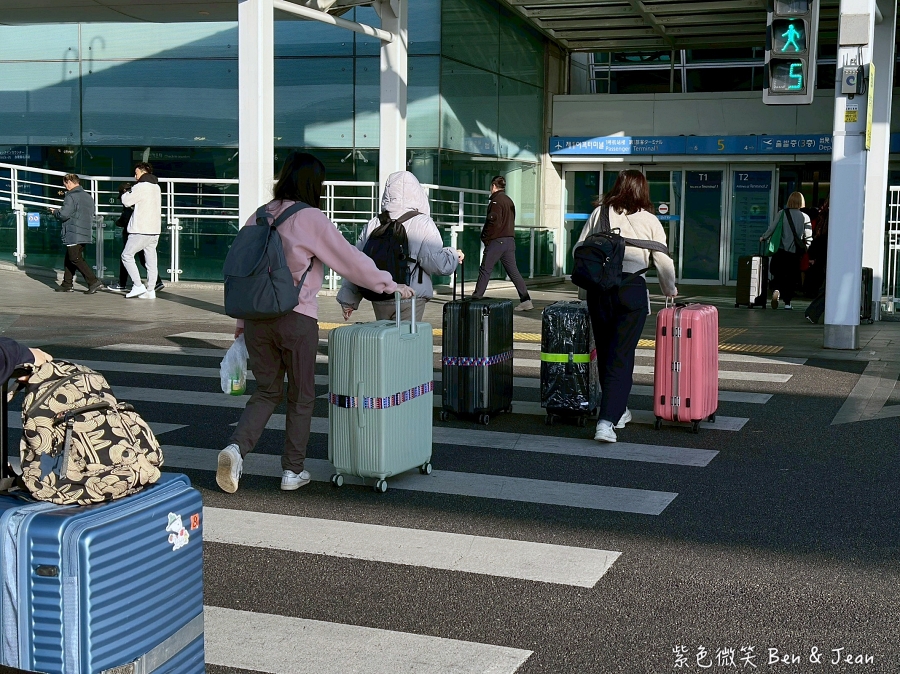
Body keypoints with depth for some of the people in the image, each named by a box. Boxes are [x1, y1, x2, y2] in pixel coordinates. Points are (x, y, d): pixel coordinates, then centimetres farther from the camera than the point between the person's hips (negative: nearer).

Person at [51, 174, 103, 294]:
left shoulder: (71, 197, -13)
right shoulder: (88, 197, 14)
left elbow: (63, 215, -19)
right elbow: (91, 214, 19)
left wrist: (55, 212, 1)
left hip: (73, 235, -9)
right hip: (85, 234, 9)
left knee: (76, 259, -6)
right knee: (69, 259, 16)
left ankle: (94, 281, -14)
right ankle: (67, 284, 20)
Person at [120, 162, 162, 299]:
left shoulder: (141, 187, -12)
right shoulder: (156, 187, 15)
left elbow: (126, 201, -9)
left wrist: (127, 193, 9)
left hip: (141, 230, -8)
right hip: (155, 230, 8)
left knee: (127, 255, 2)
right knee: (151, 260, 7)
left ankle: (138, 285, -5)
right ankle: (150, 290, 6)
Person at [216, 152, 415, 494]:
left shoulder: (257, 218, 8)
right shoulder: (310, 219, -8)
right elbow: (351, 260, -4)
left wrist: (242, 321, 20)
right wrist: (391, 285, 7)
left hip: (256, 319, 5)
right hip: (297, 319, -5)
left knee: (267, 391, 16)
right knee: (301, 396, 11)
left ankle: (236, 448, -6)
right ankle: (293, 471, 17)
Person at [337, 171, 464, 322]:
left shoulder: (374, 225, 7)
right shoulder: (423, 224, -7)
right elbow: (438, 263, -12)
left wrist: (348, 300, 16)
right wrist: (454, 256, 10)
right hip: (410, 299, -5)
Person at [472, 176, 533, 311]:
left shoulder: (496, 201, -10)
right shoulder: (509, 201, 15)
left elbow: (493, 221, -18)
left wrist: (485, 237, -6)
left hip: (496, 241, -7)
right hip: (510, 240, 7)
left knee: (485, 270, 2)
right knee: (513, 271, 5)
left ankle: (476, 298, 6)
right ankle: (525, 300, -2)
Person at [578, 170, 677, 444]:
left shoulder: (599, 214, 8)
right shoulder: (649, 220, 3)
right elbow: (664, 261, 5)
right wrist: (670, 291, 22)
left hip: (598, 289, 3)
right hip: (632, 289, -3)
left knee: (605, 352, 16)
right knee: (621, 357, -3)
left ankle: (617, 411, 30)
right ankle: (607, 421, -13)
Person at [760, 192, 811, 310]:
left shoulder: (782, 213, -3)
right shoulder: (805, 217, -2)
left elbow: (772, 228, -5)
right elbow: (808, 236, -2)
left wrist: (763, 238, 14)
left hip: (781, 251, 0)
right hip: (795, 252, 0)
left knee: (777, 274, 7)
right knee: (791, 277, 11)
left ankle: (776, 290, -22)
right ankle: (787, 302, 11)